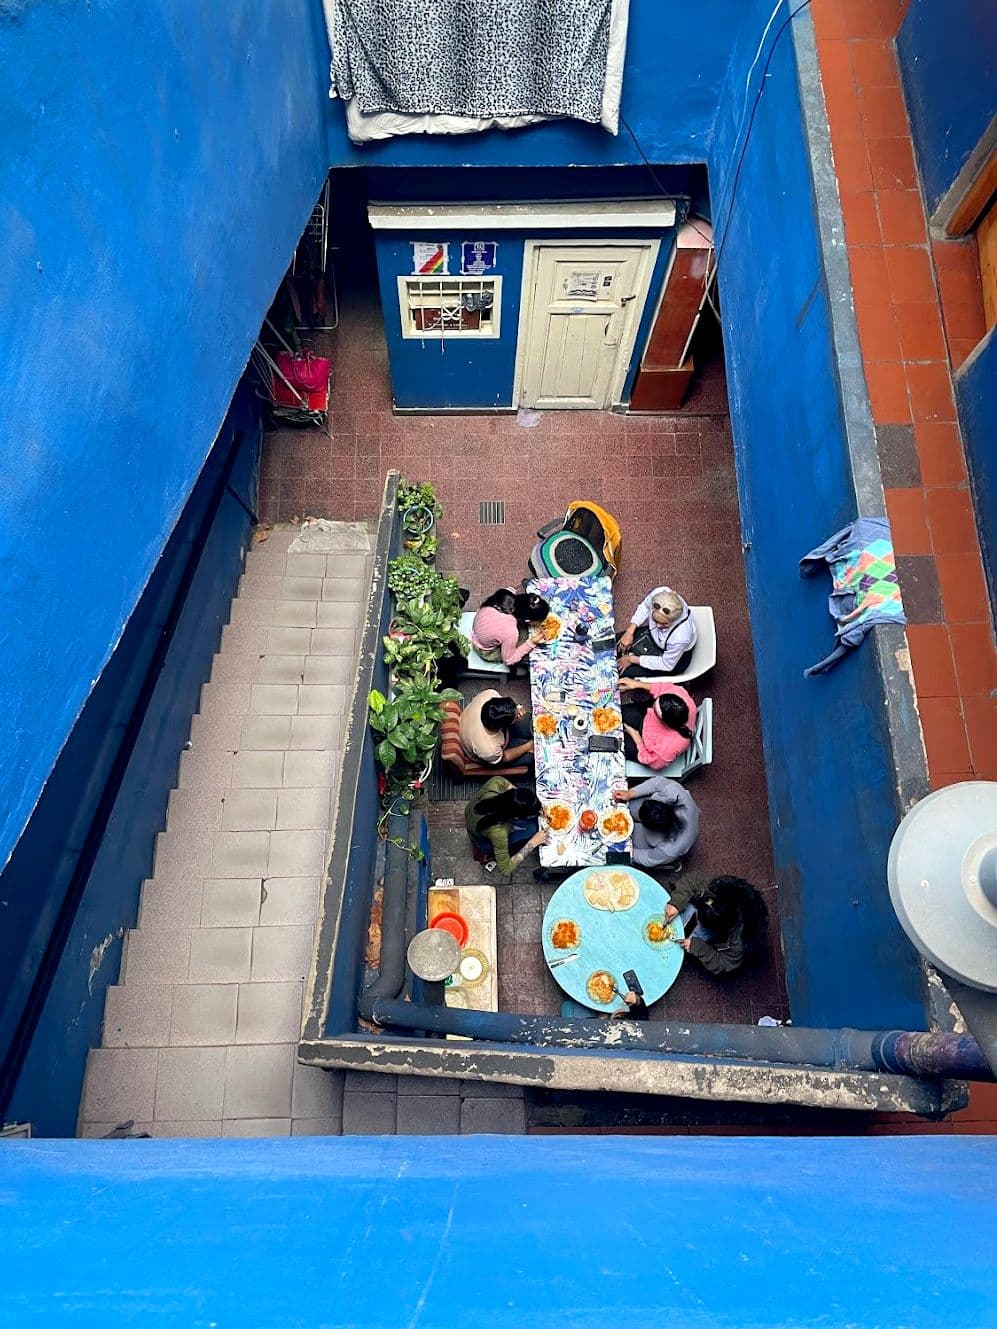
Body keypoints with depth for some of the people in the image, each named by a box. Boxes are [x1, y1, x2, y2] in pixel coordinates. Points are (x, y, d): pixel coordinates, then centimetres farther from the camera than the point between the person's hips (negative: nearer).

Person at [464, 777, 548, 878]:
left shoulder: (493, 784, -33)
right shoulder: (498, 832, -44)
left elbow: (498, 779, -4)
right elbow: (505, 870, -29)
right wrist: (532, 843, -28)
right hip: (483, 842, -5)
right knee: (530, 829, -18)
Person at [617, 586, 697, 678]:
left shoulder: (681, 638, -45)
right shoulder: (660, 593, -34)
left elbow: (666, 664, -24)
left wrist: (632, 659, -17)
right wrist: (630, 631, -12)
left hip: (674, 659, -6)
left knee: (625, 671, -8)